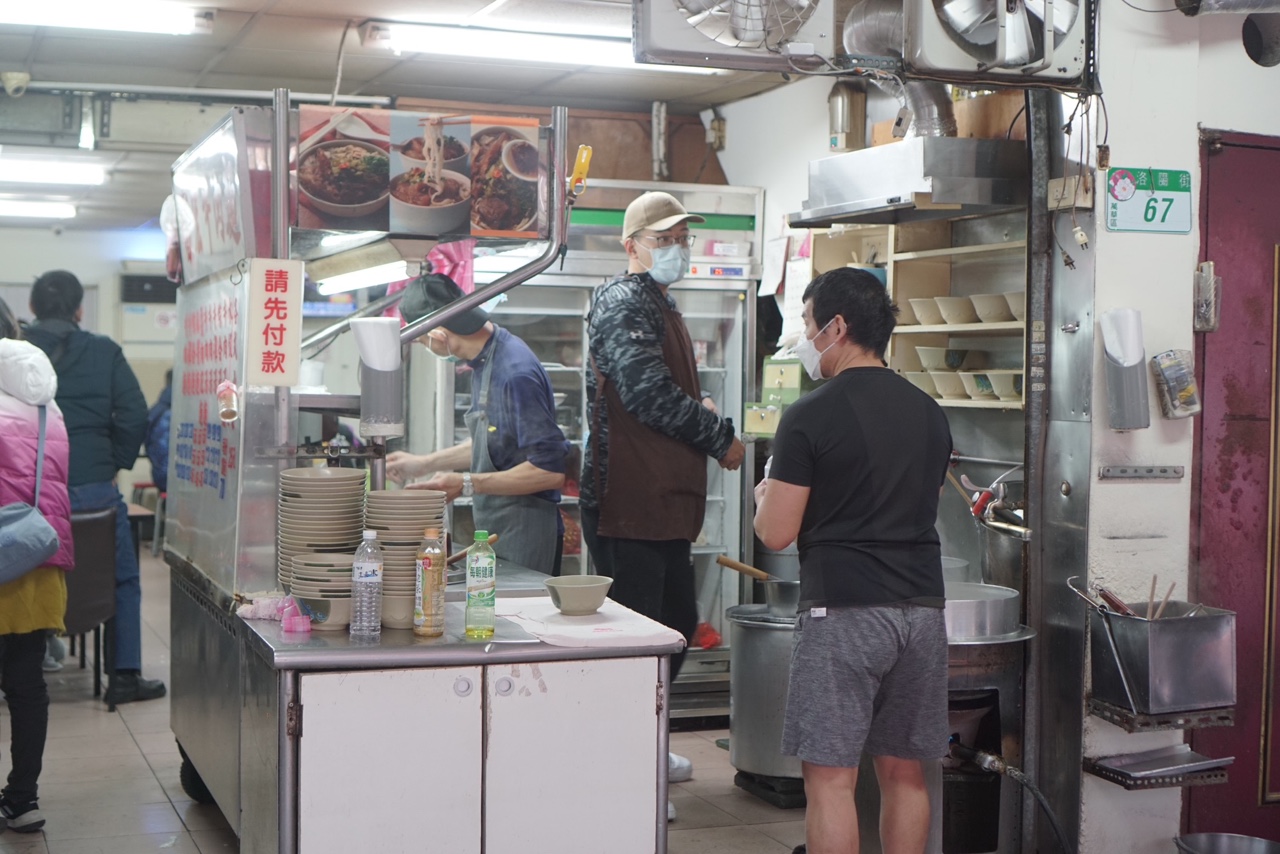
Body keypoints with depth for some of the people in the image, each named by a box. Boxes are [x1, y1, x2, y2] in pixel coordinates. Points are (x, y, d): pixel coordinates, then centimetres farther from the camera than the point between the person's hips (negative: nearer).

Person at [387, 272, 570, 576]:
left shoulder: (516, 374, -24)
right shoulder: (486, 360, 7)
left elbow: (551, 470, -25)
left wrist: (467, 484, -22)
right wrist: (425, 464, 21)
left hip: (523, 540, -9)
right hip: (496, 530, 9)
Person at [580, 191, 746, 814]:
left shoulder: (660, 306, 21)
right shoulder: (624, 301, -12)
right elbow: (647, 392, -23)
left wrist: (699, 408, 10)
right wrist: (720, 438, -11)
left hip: (665, 504, 11)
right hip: (627, 505, -11)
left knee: (677, 622, 18)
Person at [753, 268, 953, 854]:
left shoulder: (812, 415, -9)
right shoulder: (929, 413, 11)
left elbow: (776, 534, -9)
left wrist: (766, 495, 11)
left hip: (845, 612, -6)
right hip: (922, 608, 6)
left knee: (830, 777, -1)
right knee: (904, 773, 13)